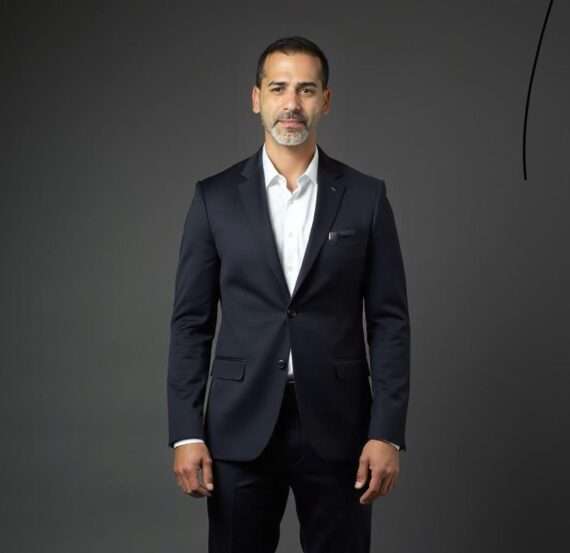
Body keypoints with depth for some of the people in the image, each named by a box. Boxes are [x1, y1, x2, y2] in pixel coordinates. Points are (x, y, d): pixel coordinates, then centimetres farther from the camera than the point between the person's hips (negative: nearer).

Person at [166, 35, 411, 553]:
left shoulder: (365, 197, 3)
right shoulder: (215, 197, 3)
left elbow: (389, 321, 1)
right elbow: (191, 322, 2)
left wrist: (388, 433, -7)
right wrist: (186, 433, -5)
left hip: (337, 424, 0)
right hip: (241, 426, 0)